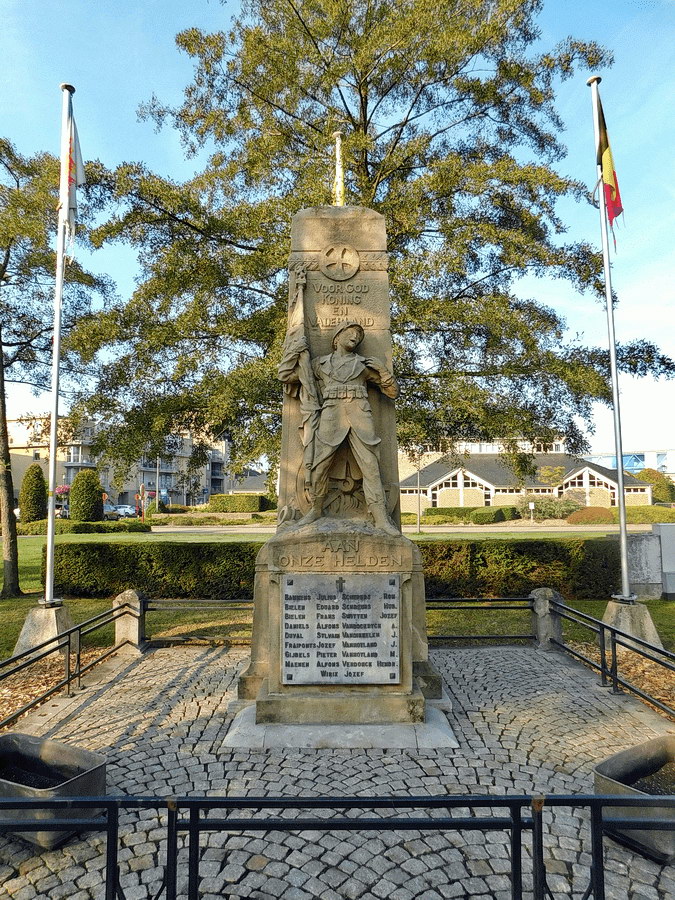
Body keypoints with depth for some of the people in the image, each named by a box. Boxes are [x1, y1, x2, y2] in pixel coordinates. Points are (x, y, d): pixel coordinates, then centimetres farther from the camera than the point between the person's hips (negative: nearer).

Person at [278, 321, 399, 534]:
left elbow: (393, 392, 21)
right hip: (331, 415, 0)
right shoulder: (320, 363, 20)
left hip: (360, 416, 1)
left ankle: (381, 518, -9)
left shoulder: (365, 364, 21)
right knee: (318, 466, -7)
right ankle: (316, 510, 13)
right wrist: (294, 349, 11)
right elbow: (285, 375, 20)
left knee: (370, 466, -8)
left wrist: (383, 371, 6)